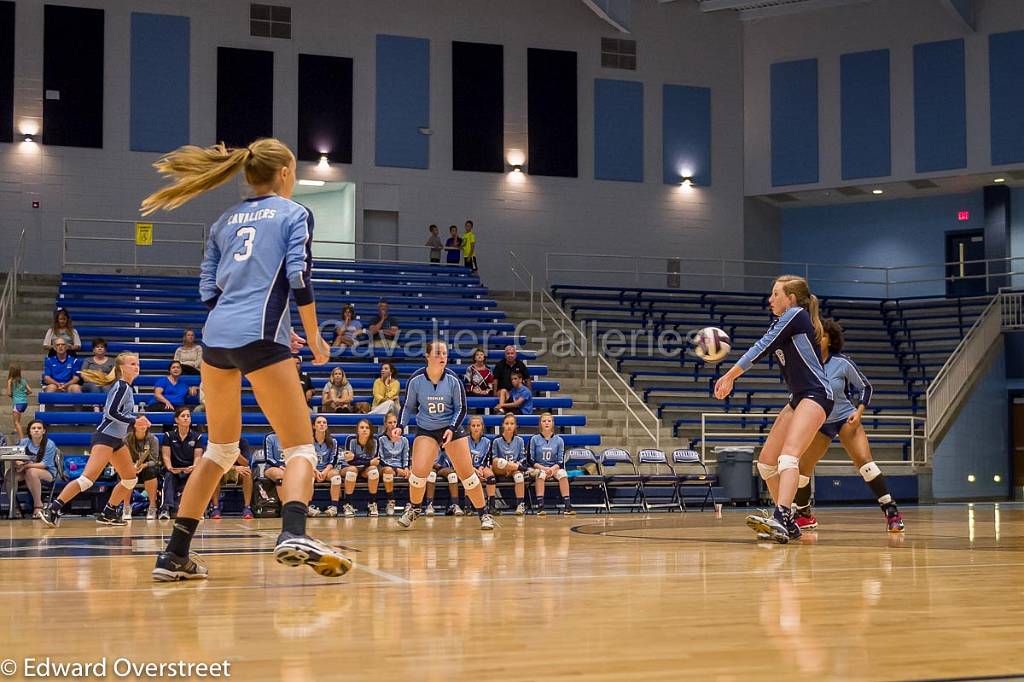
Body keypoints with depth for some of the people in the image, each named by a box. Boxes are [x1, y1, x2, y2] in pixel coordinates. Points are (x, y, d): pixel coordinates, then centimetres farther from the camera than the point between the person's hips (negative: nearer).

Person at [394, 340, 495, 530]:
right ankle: (413, 509, 10)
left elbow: (461, 408, -2)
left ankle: (484, 514, 10)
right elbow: (409, 406, 5)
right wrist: (401, 425, -9)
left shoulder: (453, 380, -10)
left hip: (452, 428, 0)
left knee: (467, 473, -4)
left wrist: (452, 428, -17)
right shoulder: (416, 380, -9)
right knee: (419, 471, -17)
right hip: (425, 429, 0)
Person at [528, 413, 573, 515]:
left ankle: (567, 506, -34)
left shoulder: (559, 440, 5)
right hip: (538, 468, -2)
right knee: (541, 474, -37)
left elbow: (561, 461, 3)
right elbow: (530, 460, -2)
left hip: (554, 468, 2)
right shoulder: (535, 439, 1)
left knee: (562, 473, -31)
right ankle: (540, 506, -42)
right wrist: (542, 468, -16)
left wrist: (553, 468, -18)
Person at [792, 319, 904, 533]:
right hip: (819, 423, 3)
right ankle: (804, 515, 26)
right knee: (802, 468, 1)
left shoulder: (842, 363, -14)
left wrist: (859, 411, -14)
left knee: (864, 460, -23)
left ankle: (891, 511, -21)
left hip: (845, 418, -3)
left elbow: (866, 387, 0)